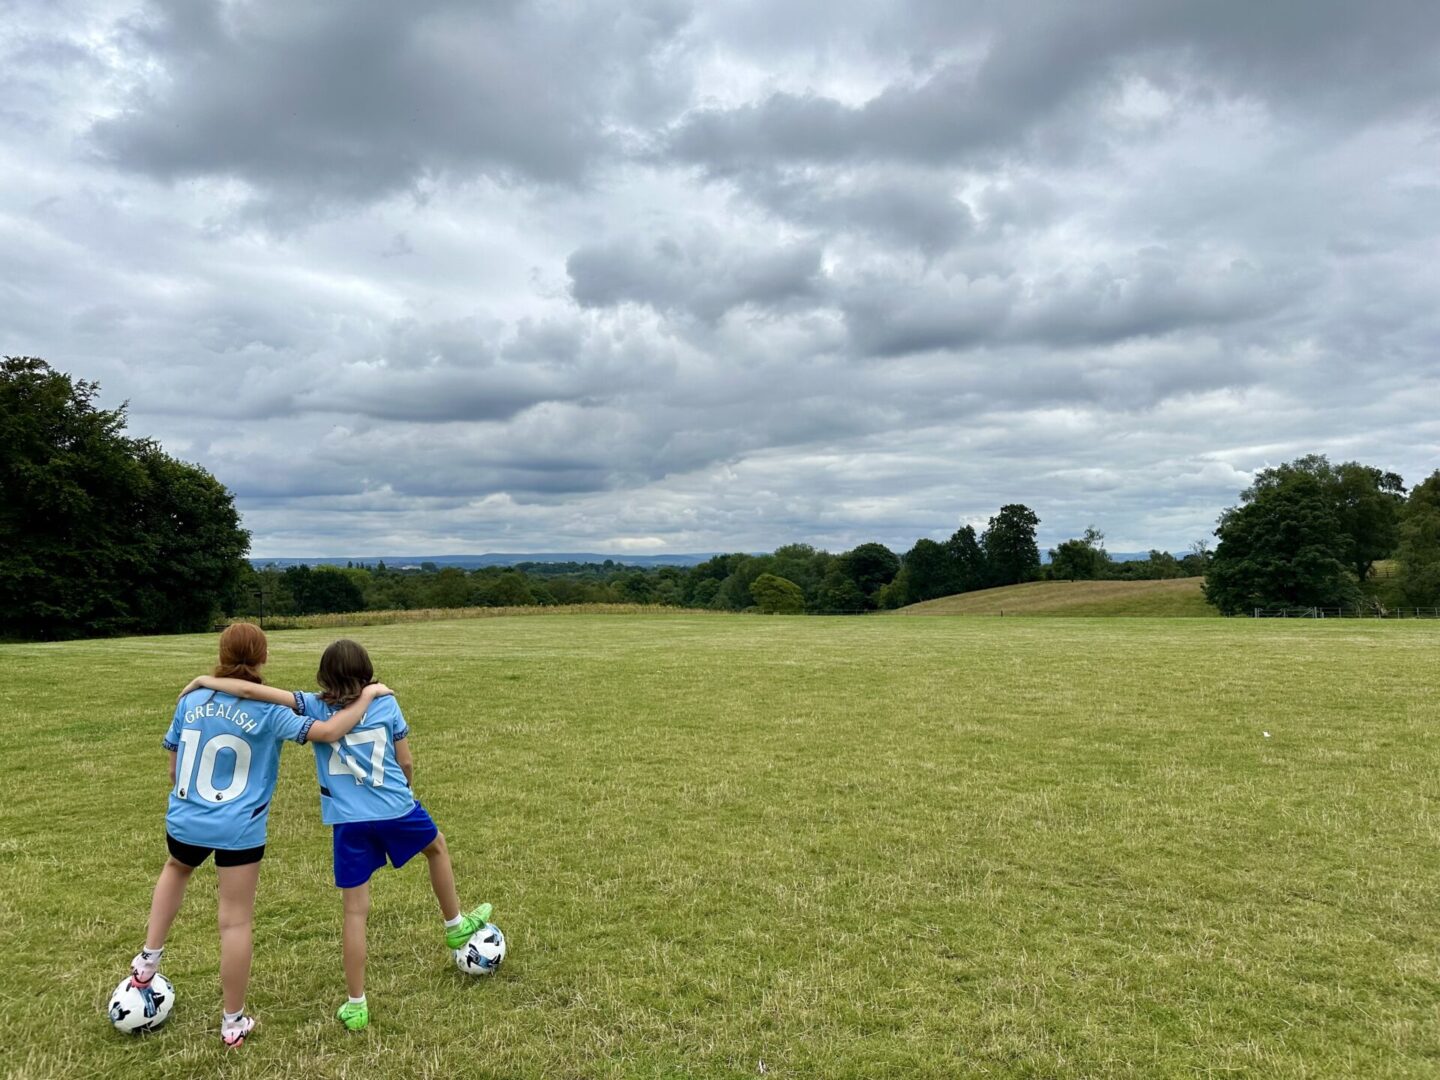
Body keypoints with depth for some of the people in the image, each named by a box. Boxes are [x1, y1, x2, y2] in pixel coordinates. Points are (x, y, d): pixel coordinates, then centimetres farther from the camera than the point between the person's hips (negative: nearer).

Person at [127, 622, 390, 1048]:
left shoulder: (191, 701, 0)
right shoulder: (270, 712, -13)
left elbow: (173, 763, 10)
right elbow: (328, 731, -23)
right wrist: (367, 695, -10)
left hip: (184, 821, 4)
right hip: (239, 830, -4)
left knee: (177, 868, 39)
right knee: (236, 921, 7)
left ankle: (148, 959, 32)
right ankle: (234, 1021, 18)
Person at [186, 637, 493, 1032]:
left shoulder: (314, 707, -3)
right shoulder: (386, 704, -2)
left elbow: (251, 690, -13)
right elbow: (406, 762, 2)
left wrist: (207, 681, 2)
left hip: (349, 821, 0)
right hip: (397, 808, 0)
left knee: (356, 911, 10)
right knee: (436, 846, 31)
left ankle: (356, 1005, 18)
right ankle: (456, 925, 44)